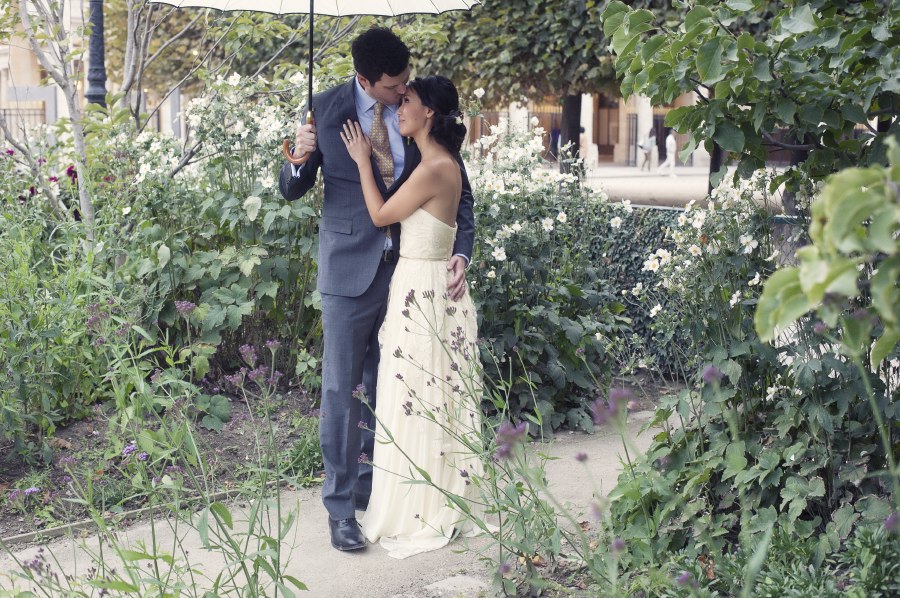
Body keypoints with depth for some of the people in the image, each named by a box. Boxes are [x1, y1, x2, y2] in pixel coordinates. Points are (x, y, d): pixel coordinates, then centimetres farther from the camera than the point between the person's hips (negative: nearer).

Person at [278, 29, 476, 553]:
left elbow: (458, 187, 2)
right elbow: (294, 189, 0)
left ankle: (375, 489, 29)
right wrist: (301, 157, -22)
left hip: (411, 268, 2)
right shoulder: (329, 109, -7)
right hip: (351, 268, -2)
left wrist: (462, 252, -11)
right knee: (341, 389, 0)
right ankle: (341, 507, 11)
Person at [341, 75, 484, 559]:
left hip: (423, 291, -10)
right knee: (432, 397, 15)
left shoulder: (435, 167, -19)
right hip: (424, 286, 10)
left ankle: (422, 515, 10)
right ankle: (441, 503, 26)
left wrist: (363, 160, 0)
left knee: (418, 397, -1)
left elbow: (381, 215, -10)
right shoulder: (442, 163, 11)